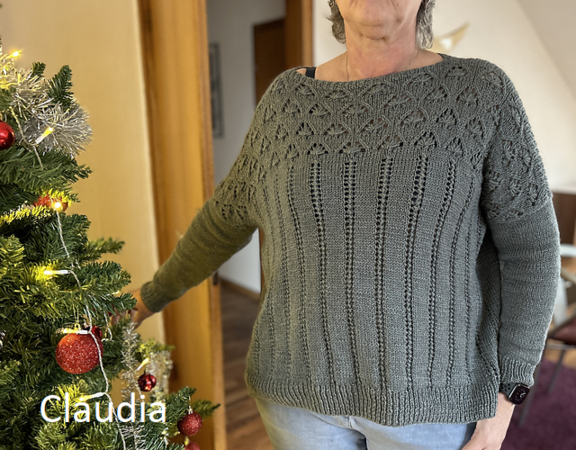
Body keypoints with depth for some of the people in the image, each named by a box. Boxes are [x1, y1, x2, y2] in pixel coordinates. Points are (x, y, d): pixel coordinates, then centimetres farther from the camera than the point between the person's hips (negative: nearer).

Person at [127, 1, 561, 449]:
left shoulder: (481, 91, -7)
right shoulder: (287, 98, -1)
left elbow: (530, 246, -6)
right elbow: (228, 216, 9)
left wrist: (505, 391, -8)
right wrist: (156, 293, 17)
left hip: (431, 397, -1)